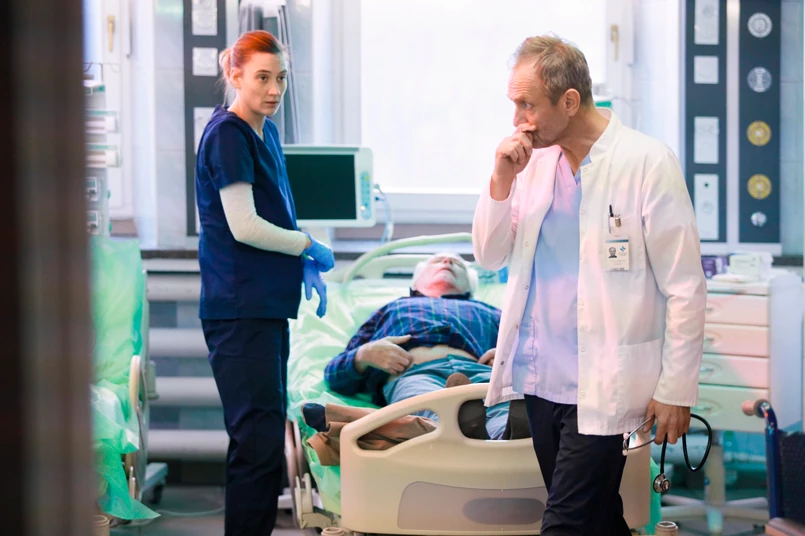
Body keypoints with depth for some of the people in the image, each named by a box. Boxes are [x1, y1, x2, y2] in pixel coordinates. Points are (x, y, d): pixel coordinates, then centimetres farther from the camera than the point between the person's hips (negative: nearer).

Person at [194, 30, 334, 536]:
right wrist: (310, 247, -6)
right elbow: (243, 226, -17)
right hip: (240, 308, -10)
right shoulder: (227, 135, -12)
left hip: (268, 302, 10)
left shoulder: (266, 132, 15)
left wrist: (306, 266, 10)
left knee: (264, 437, 14)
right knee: (260, 440, -10)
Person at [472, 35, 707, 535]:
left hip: (604, 390, -6)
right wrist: (501, 183, -7)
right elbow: (489, 256, 10)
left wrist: (676, 390, -10)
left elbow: (685, 287, -10)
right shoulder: (533, 161, 7)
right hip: (540, 381, 6)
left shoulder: (647, 162, -11)